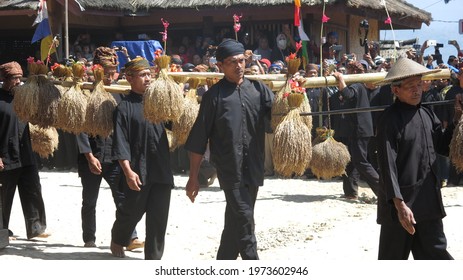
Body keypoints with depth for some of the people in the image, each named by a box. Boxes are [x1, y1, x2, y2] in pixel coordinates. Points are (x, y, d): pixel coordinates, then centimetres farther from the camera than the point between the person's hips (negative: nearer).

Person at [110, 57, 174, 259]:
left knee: (158, 218, 3)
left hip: (161, 170, 4)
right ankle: (117, 238, 39)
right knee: (132, 212, 10)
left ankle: (153, 258, 11)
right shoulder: (124, 107, -6)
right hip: (138, 172, -4)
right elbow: (120, 144, -10)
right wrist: (128, 171, -17)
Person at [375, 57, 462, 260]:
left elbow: (444, 146, 16)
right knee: (393, 257, 5)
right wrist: (399, 204, -24)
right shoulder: (390, 119, -13)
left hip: (429, 202, 7)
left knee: (435, 254, 10)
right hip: (400, 204, -6)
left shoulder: (427, 114, 9)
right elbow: (388, 165, -18)